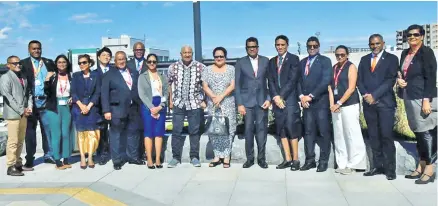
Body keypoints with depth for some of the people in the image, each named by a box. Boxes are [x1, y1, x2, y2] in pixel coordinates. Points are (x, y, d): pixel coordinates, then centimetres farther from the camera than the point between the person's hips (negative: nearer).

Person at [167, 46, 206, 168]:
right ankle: (176, 157, 13)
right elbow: (169, 84, 11)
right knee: (177, 131, 3)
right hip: (178, 104, 1)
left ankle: (194, 157, 17)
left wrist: (204, 100, -1)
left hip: (195, 104, -1)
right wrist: (171, 101, 7)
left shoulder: (200, 67, -1)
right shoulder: (173, 67, 3)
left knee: (195, 131, 6)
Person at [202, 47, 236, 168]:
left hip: (228, 104, -2)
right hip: (212, 105, 2)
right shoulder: (208, 70, 9)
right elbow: (205, 86, 2)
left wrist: (221, 97, -15)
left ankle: (226, 156, 1)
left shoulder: (231, 69, 4)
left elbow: (232, 86, -5)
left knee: (227, 129, -4)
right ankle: (217, 156, 8)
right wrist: (213, 97, -14)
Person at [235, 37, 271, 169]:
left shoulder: (266, 61, 7)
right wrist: (239, 104, -6)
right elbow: (237, 85, 1)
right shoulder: (240, 63, 4)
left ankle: (261, 158, 10)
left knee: (261, 129, 1)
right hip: (247, 101, -1)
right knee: (248, 130, 1)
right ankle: (249, 158, 11)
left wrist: (269, 99, -4)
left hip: (262, 101, 1)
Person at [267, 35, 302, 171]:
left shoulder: (294, 59, 0)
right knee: (281, 129, 4)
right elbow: (271, 81, 8)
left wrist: (281, 96, -13)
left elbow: (293, 80, -9)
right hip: (277, 99, 5)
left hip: (290, 98, -5)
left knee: (291, 127, -8)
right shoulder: (272, 61, 16)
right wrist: (275, 97, -7)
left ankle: (295, 159, 1)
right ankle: (287, 159, 10)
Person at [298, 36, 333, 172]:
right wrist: (301, 96, -5)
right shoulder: (302, 62, 16)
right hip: (306, 102, 5)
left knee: (324, 132, 0)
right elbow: (299, 81, 13)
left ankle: (323, 161, 7)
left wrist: (311, 96, -15)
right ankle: (310, 160, 11)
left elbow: (326, 81, -11)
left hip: (321, 102, -5)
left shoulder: (325, 60, 0)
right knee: (308, 132, 6)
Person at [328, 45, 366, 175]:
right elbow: (330, 86, 10)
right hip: (336, 105, 6)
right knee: (339, 135, 7)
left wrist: (339, 103, -14)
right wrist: (332, 104, -3)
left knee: (352, 135, -5)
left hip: (349, 105, -6)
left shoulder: (351, 67, -3)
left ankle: (353, 164, 1)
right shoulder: (334, 68, 14)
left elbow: (351, 88, -11)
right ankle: (342, 163, 14)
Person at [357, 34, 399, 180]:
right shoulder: (364, 59, 16)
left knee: (386, 136, -6)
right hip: (368, 103, 4)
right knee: (373, 136, 6)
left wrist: (374, 95, -14)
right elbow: (360, 80, 11)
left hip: (385, 102, -4)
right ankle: (377, 166, 12)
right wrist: (365, 95, -7)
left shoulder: (391, 58, 3)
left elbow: (390, 80, -7)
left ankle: (390, 168, 1)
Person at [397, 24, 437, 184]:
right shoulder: (405, 53, 13)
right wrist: (398, 79, -1)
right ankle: (421, 166, 20)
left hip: (422, 98, -7)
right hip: (409, 98, 7)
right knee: (418, 132, 12)